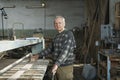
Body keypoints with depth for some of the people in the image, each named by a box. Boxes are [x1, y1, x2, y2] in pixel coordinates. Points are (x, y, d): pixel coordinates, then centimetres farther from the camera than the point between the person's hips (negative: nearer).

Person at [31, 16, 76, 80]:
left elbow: (65, 51, -23)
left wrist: (56, 64, -31)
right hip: (58, 66, 8)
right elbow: (50, 48, 25)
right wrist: (39, 55, 24)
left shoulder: (68, 34, -12)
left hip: (65, 67, -8)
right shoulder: (57, 36, 15)